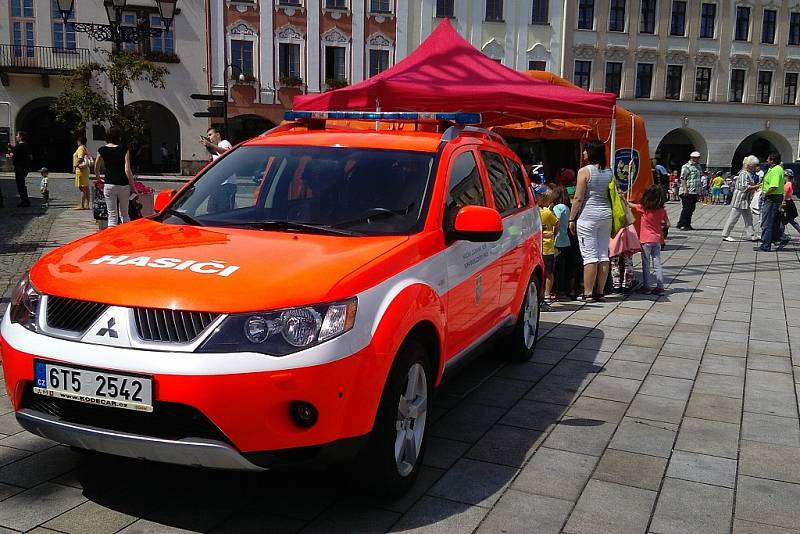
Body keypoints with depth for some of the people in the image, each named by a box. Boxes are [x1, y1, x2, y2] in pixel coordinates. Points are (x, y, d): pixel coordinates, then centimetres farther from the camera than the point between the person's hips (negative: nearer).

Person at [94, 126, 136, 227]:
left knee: (112, 215, 5)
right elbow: (127, 170, -9)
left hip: (109, 185, 1)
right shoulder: (124, 149, -4)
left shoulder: (102, 150, 2)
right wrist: (132, 186, -2)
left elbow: (96, 169, 11)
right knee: (124, 214, 14)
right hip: (123, 185, -1)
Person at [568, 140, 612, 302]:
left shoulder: (584, 171, -9)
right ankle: (600, 292, 13)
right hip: (606, 215, 6)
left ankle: (587, 293, -2)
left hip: (588, 216, -6)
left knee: (589, 255, -5)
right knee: (604, 254, 8)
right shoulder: (609, 171, 8)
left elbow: (578, 198, -11)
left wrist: (572, 219, -4)